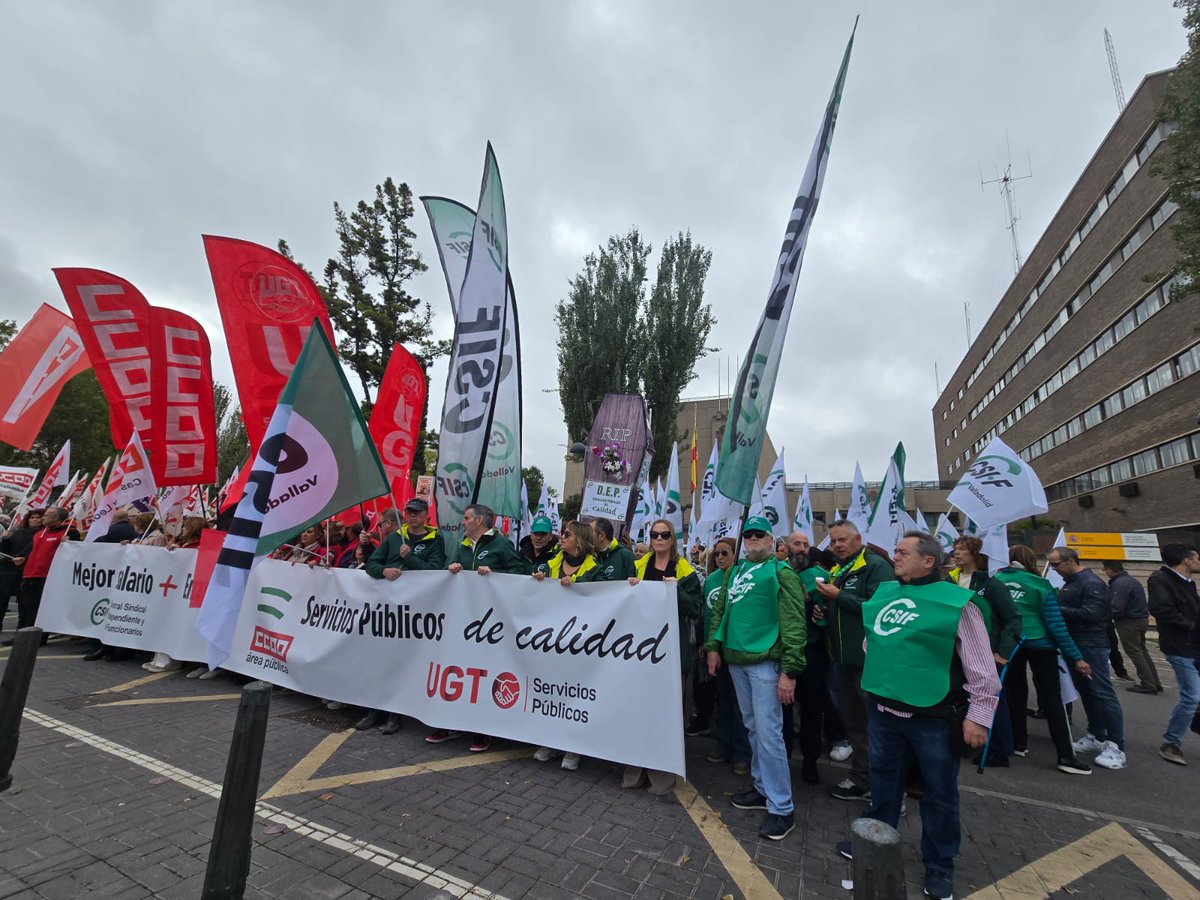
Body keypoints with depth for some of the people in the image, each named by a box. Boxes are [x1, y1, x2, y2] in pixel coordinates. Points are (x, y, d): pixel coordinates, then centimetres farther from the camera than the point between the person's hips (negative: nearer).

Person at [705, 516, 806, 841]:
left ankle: (781, 807, 12)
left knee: (768, 732, -3)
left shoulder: (781, 572, -8)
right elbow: (720, 610, 17)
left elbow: (794, 623, -13)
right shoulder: (736, 571, 13)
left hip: (764, 662, -7)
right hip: (736, 660, 7)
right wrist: (714, 646, 10)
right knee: (753, 728, 17)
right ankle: (763, 788, 32)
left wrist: (790, 670, -17)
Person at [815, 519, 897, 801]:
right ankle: (861, 778, 33)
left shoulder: (876, 565, -13)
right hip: (845, 658, 9)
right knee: (853, 720, 18)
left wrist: (838, 596, -22)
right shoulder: (836, 570, 13)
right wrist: (823, 610, 4)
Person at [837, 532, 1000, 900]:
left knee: (939, 792, 13)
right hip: (884, 710, 5)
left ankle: (939, 865, 34)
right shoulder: (883, 593, 2)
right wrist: (875, 682, 17)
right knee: (883, 780, 20)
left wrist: (978, 716, -9)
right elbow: (872, 641, 17)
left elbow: (982, 669, -9)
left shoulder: (956, 602, -13)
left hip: (934, 717, -5)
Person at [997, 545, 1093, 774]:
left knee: (1014, 693, 15)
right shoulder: (1039, 585, -6)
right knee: (1052, 698, 6)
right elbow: (1056, 625, -7)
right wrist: (1076, 657, -2)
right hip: (1039, 645, -2)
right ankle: (1066, 756, 6)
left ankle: (1019, 743, 24)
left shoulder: (996, 581, -2)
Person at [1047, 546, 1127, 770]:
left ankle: (1116, 747, -2)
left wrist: (1057, 610, -19)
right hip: (1075, 644, 9)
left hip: (1092, 646, -9)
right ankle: (1096, 736, 25)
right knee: (1086, 691, 15)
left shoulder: (1092, 583, -14)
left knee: (1103, 693, -7)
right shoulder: (1069, 582, 13)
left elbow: (1092, 613, -22)